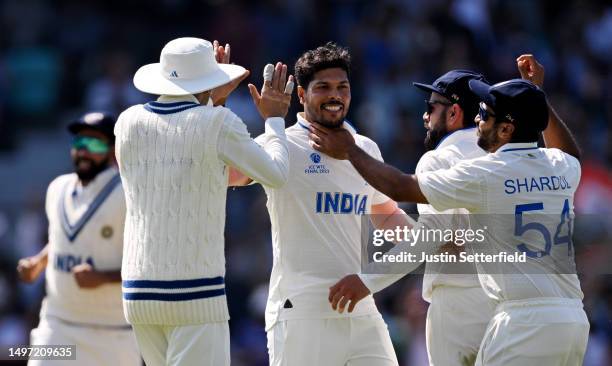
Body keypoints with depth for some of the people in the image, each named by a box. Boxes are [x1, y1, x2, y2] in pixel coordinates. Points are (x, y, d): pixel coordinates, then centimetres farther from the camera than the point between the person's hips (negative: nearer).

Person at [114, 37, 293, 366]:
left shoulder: (129, 122, 7)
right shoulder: (217, 123, -8)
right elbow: (275, 175, 4)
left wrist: (212, 101, 34)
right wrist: (274, 119, 20)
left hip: (138, 293, 6)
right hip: (196, 294, -6)